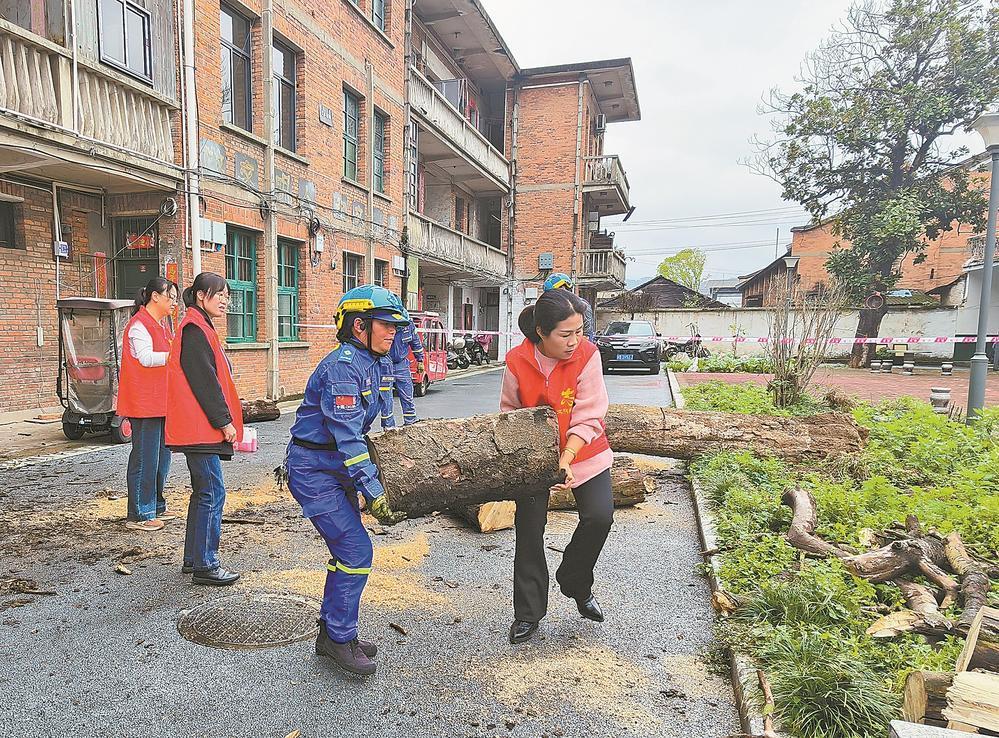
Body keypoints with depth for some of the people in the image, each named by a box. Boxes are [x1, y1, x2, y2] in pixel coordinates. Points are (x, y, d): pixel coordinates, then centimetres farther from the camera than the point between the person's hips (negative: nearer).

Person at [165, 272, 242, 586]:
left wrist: (224, 419, 19)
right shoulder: (195, 329, -12)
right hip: (202, 427, -11)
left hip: (200, 427, 11)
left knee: (203, 492, 16)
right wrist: (225, 420, -16)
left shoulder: (200, 327, 20)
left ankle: (193, 558, 26)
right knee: (213, 493, -6)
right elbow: (205, 380, -18)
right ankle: (205, 566, 1)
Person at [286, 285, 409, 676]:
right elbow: (347, 437, -27)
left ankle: (332, 632, 28)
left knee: (348, 550, 14)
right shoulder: (342, 367, -22)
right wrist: (374, 493, -28)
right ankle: (341, 640, 6)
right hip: (313, 470, -10)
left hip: (338, 468, 10)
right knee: (355, 550, -10)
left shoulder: (376, 363, 7)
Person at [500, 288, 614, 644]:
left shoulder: (587, 354, -19)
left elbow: (588, 417, -19)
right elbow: (509, 412, 0)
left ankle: (576, 584, 17)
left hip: (582, 451, 0)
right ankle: (528, 614, 18)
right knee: (529, 528, 2)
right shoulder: (517, 361, -16)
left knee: (600, 516, -13)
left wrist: (566, 459, -28)